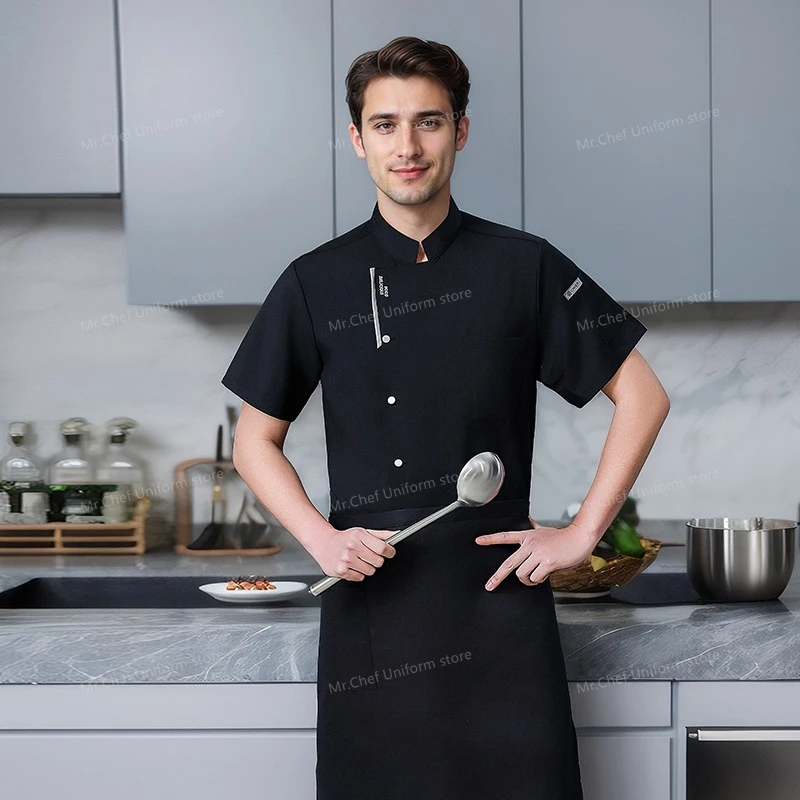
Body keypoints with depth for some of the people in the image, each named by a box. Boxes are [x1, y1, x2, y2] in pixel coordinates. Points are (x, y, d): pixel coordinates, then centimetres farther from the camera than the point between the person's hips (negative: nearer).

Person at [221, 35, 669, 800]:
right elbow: (255, 441, 10)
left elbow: (641, 395, 5)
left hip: (500, 598, 0)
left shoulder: (521, 266, 1)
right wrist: (322, 539, -6)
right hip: (370, 605, 1)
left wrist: (583, 533, -2)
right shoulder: (315, 284, 4)